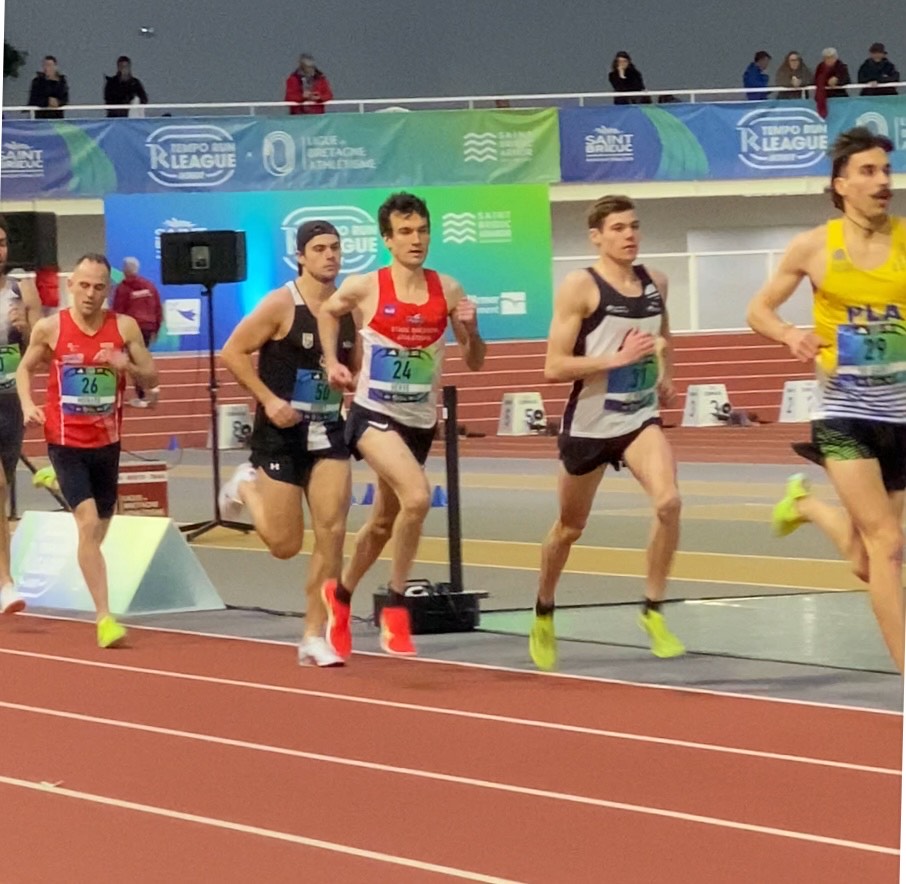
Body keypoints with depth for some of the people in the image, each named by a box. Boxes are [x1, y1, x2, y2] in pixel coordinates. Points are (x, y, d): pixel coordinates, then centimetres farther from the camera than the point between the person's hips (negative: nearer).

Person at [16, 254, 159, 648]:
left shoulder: (125, 327, -4)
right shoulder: (49, 328, -6)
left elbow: (152, 379, 1)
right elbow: (24, 368, 10)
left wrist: (128, 365, -20)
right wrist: (28, 404, -7)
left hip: (106, 440, 3)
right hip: (66, 441, -3)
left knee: (100, 526, 15)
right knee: (88, 523, -17)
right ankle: (104, 617, -17)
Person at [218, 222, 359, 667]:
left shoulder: (348, 307, 5)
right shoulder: (281, 304, -11)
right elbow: (232, 352, -10)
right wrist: (269, 400, -18)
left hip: (328, 431, 4)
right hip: (282, 431, -4)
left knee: (331, 532, -7)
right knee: (285, 543, 0)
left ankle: (315, 636, 2)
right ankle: (247, 486, 32)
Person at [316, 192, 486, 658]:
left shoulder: (448, 291, -1)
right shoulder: (364, 288, -9)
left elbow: (475, 363, 5)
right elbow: (327, 312, 13)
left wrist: (471, 330, -15)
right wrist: (332, 362, 1)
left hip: (420, 421, 5)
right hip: (373, 415, -5)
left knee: (384, 521, 19)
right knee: (417, 497, -28)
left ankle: (340, 593, 45)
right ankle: (395, 605, -13)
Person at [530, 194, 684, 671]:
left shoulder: (654, 282, 4)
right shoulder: (580, 287, -13)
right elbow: (554, 366, -17)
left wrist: (666, 373, 6)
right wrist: (619, 358, -24)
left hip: (641, 418, 3)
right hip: (589, 423, -3)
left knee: (668, 501, -23)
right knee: (570, 528, 13)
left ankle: (653, 611, -9)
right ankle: (544, 615, 38)